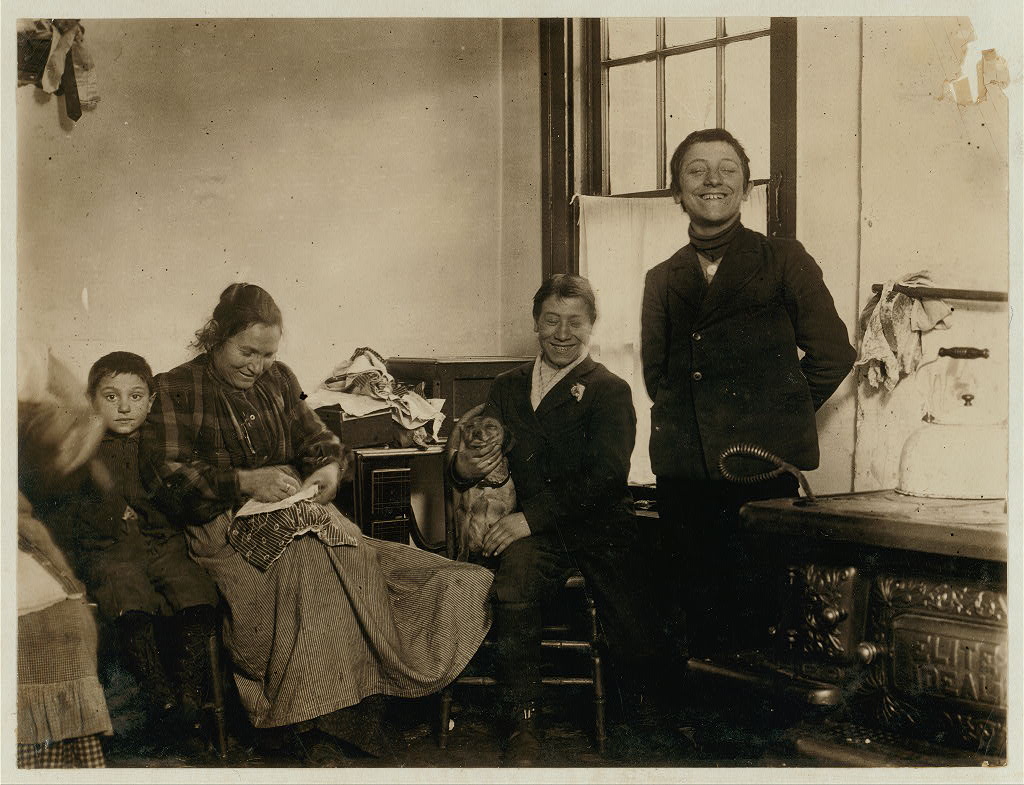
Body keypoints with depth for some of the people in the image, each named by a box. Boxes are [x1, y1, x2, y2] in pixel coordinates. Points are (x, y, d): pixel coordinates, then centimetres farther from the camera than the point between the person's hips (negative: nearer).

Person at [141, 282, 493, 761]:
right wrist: (243, 481, -17)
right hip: (227, 525, -5)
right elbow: (165, 477, -7)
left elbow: (315, 438, 21)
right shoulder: (175, 390, 3)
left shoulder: (278, 380, 19)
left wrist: (330, 467, -4)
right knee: (308, 564, -35)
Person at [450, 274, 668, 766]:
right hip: (531, 535, 2)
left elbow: (606, 476, -9)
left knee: (635, 644, -18)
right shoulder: (507, 388, 18)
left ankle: (641, 720, 17)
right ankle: (523, 721, -19)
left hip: (598, 527, -2)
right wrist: (463, 468, -9)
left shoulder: (609, 391, 5)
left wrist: (532, 516, -18)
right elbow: (469, 459, 18)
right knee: (515, 580, -33)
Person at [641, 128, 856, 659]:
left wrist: (774, 414, 7)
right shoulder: (662, 279, 15)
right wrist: (685, 425, 11)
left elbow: (833, 354, 6)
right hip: (684, 473, 3)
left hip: (764, 470, -3)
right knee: (695, 610, 3)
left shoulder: (782, 260, 6)